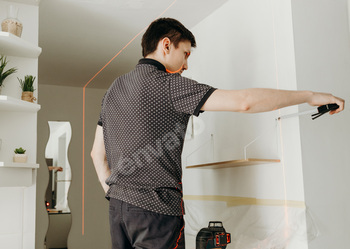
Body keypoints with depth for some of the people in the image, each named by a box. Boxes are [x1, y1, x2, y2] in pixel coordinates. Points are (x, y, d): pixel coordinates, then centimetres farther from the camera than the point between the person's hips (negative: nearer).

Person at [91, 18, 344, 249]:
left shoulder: (113, 89, 14)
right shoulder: (166, 83, -12)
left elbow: (97, 153, 17)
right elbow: (242, 101, -18)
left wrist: (113, 191, 18)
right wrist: (310, 96, -9)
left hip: (117, 206, 8)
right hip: (155, 207, -8)